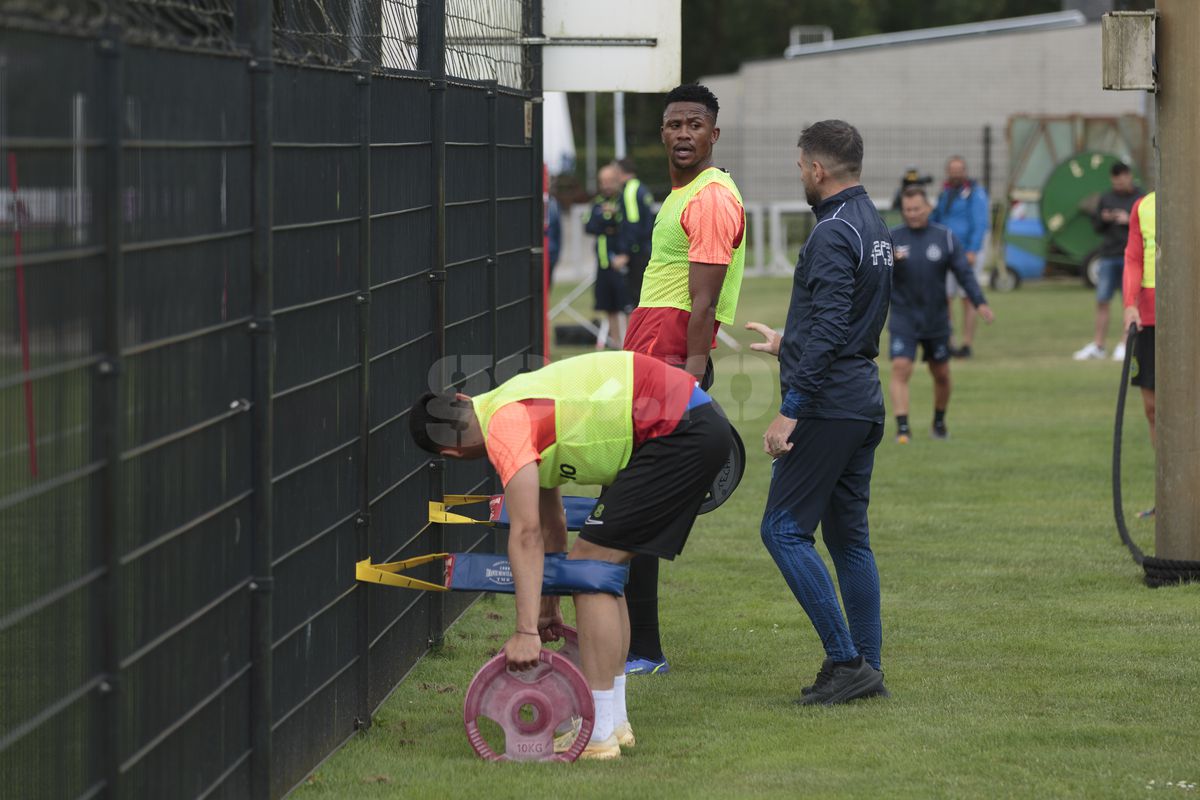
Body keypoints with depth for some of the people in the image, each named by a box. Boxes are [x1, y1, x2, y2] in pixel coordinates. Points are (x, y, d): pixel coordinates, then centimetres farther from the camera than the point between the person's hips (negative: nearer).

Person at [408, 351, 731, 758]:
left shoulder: (503, 427, -12)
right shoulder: (514, 404, 19)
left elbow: (526, 533, -20)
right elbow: (550, 526, 29)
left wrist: (526, 631, -22)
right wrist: (549, 605, 37)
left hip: (679, 434, -10)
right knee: (601, 567, 16)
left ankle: (599, 733, -7)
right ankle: (614, 721, 20)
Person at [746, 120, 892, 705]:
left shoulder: (833, 234, -16)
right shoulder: (874, 227, 15)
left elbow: (829, 331, -23)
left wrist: (791, 410, -22)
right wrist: (787, 344, 40)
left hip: (827, 407, -10)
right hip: (864, 404, 10)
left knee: (784, 529, -6)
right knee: (848, 536, 13)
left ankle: (846, 661, -10)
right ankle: (866, 669, 13)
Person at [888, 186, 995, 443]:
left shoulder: (945, 237, -1)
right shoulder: (893, 238, -1)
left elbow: (964, 273, -3)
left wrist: (980, 302, -16)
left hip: (936, 321, 1)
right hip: (903, 320, -1)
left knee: (941, 374, 11)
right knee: (900, 369, -17)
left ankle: (939, 422, 33)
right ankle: (902, 428, -18)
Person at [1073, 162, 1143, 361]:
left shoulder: (1140, 200, 1)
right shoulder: (1106, 199, 12)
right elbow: (1097, 227, 17)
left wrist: (1129, 220, -16)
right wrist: (1103, 219, -5)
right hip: (1108, 256, 3)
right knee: (1102, 301, 2)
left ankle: (1124, 345, 3)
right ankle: (1098, 346, 7)